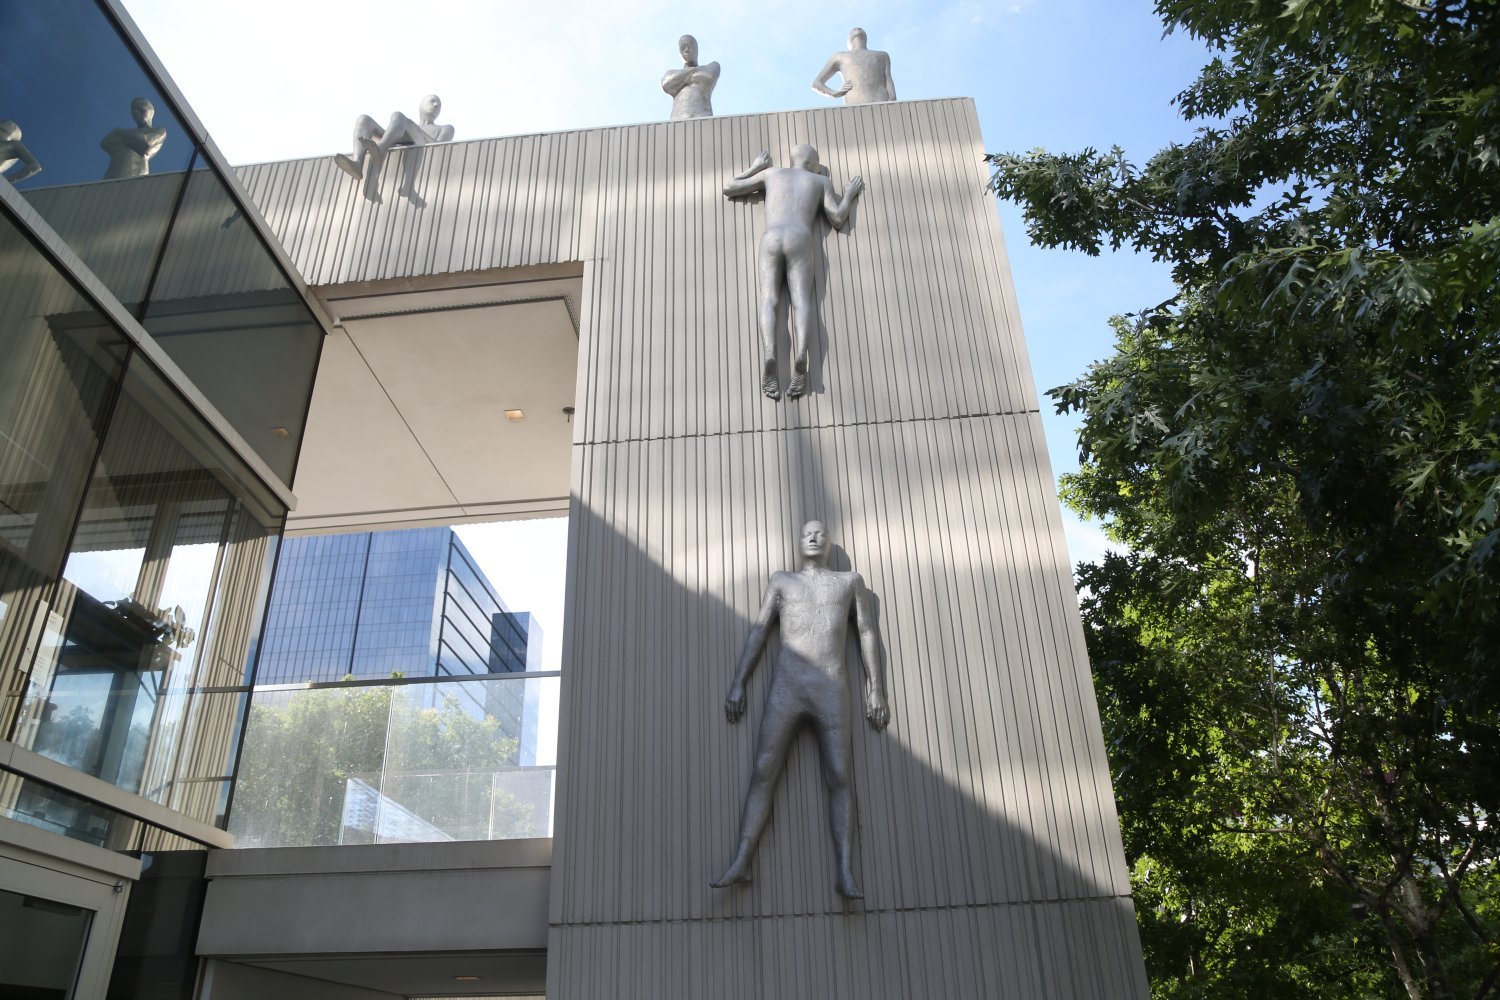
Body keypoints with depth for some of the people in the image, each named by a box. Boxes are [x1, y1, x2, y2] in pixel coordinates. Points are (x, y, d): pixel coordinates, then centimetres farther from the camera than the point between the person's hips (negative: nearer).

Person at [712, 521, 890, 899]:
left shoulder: (850, 581, 19)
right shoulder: (781, 581, 20)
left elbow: (868, 634, 13)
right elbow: (758, 631, 13)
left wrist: (876, 691, 3)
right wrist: (737, 684, 3)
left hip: (832, 690, 0)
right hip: (786, 688, 1)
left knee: (839, 778, -9)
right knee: (763, 772, -9)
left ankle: (846, 873, -13)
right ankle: (741, 861, -13)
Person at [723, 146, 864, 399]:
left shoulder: (771, 172, 32)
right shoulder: (822, 180, 28)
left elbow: (728, 189, 36)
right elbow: (838, 220, 17)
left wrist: (755, 167, 50)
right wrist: (849, 194, 36)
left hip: (771, 239, 1)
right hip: (800, 239, -1)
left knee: (769, 300, -16)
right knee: (801, 300, -17)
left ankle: (769, 356, -44)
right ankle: (800, 356, -46)